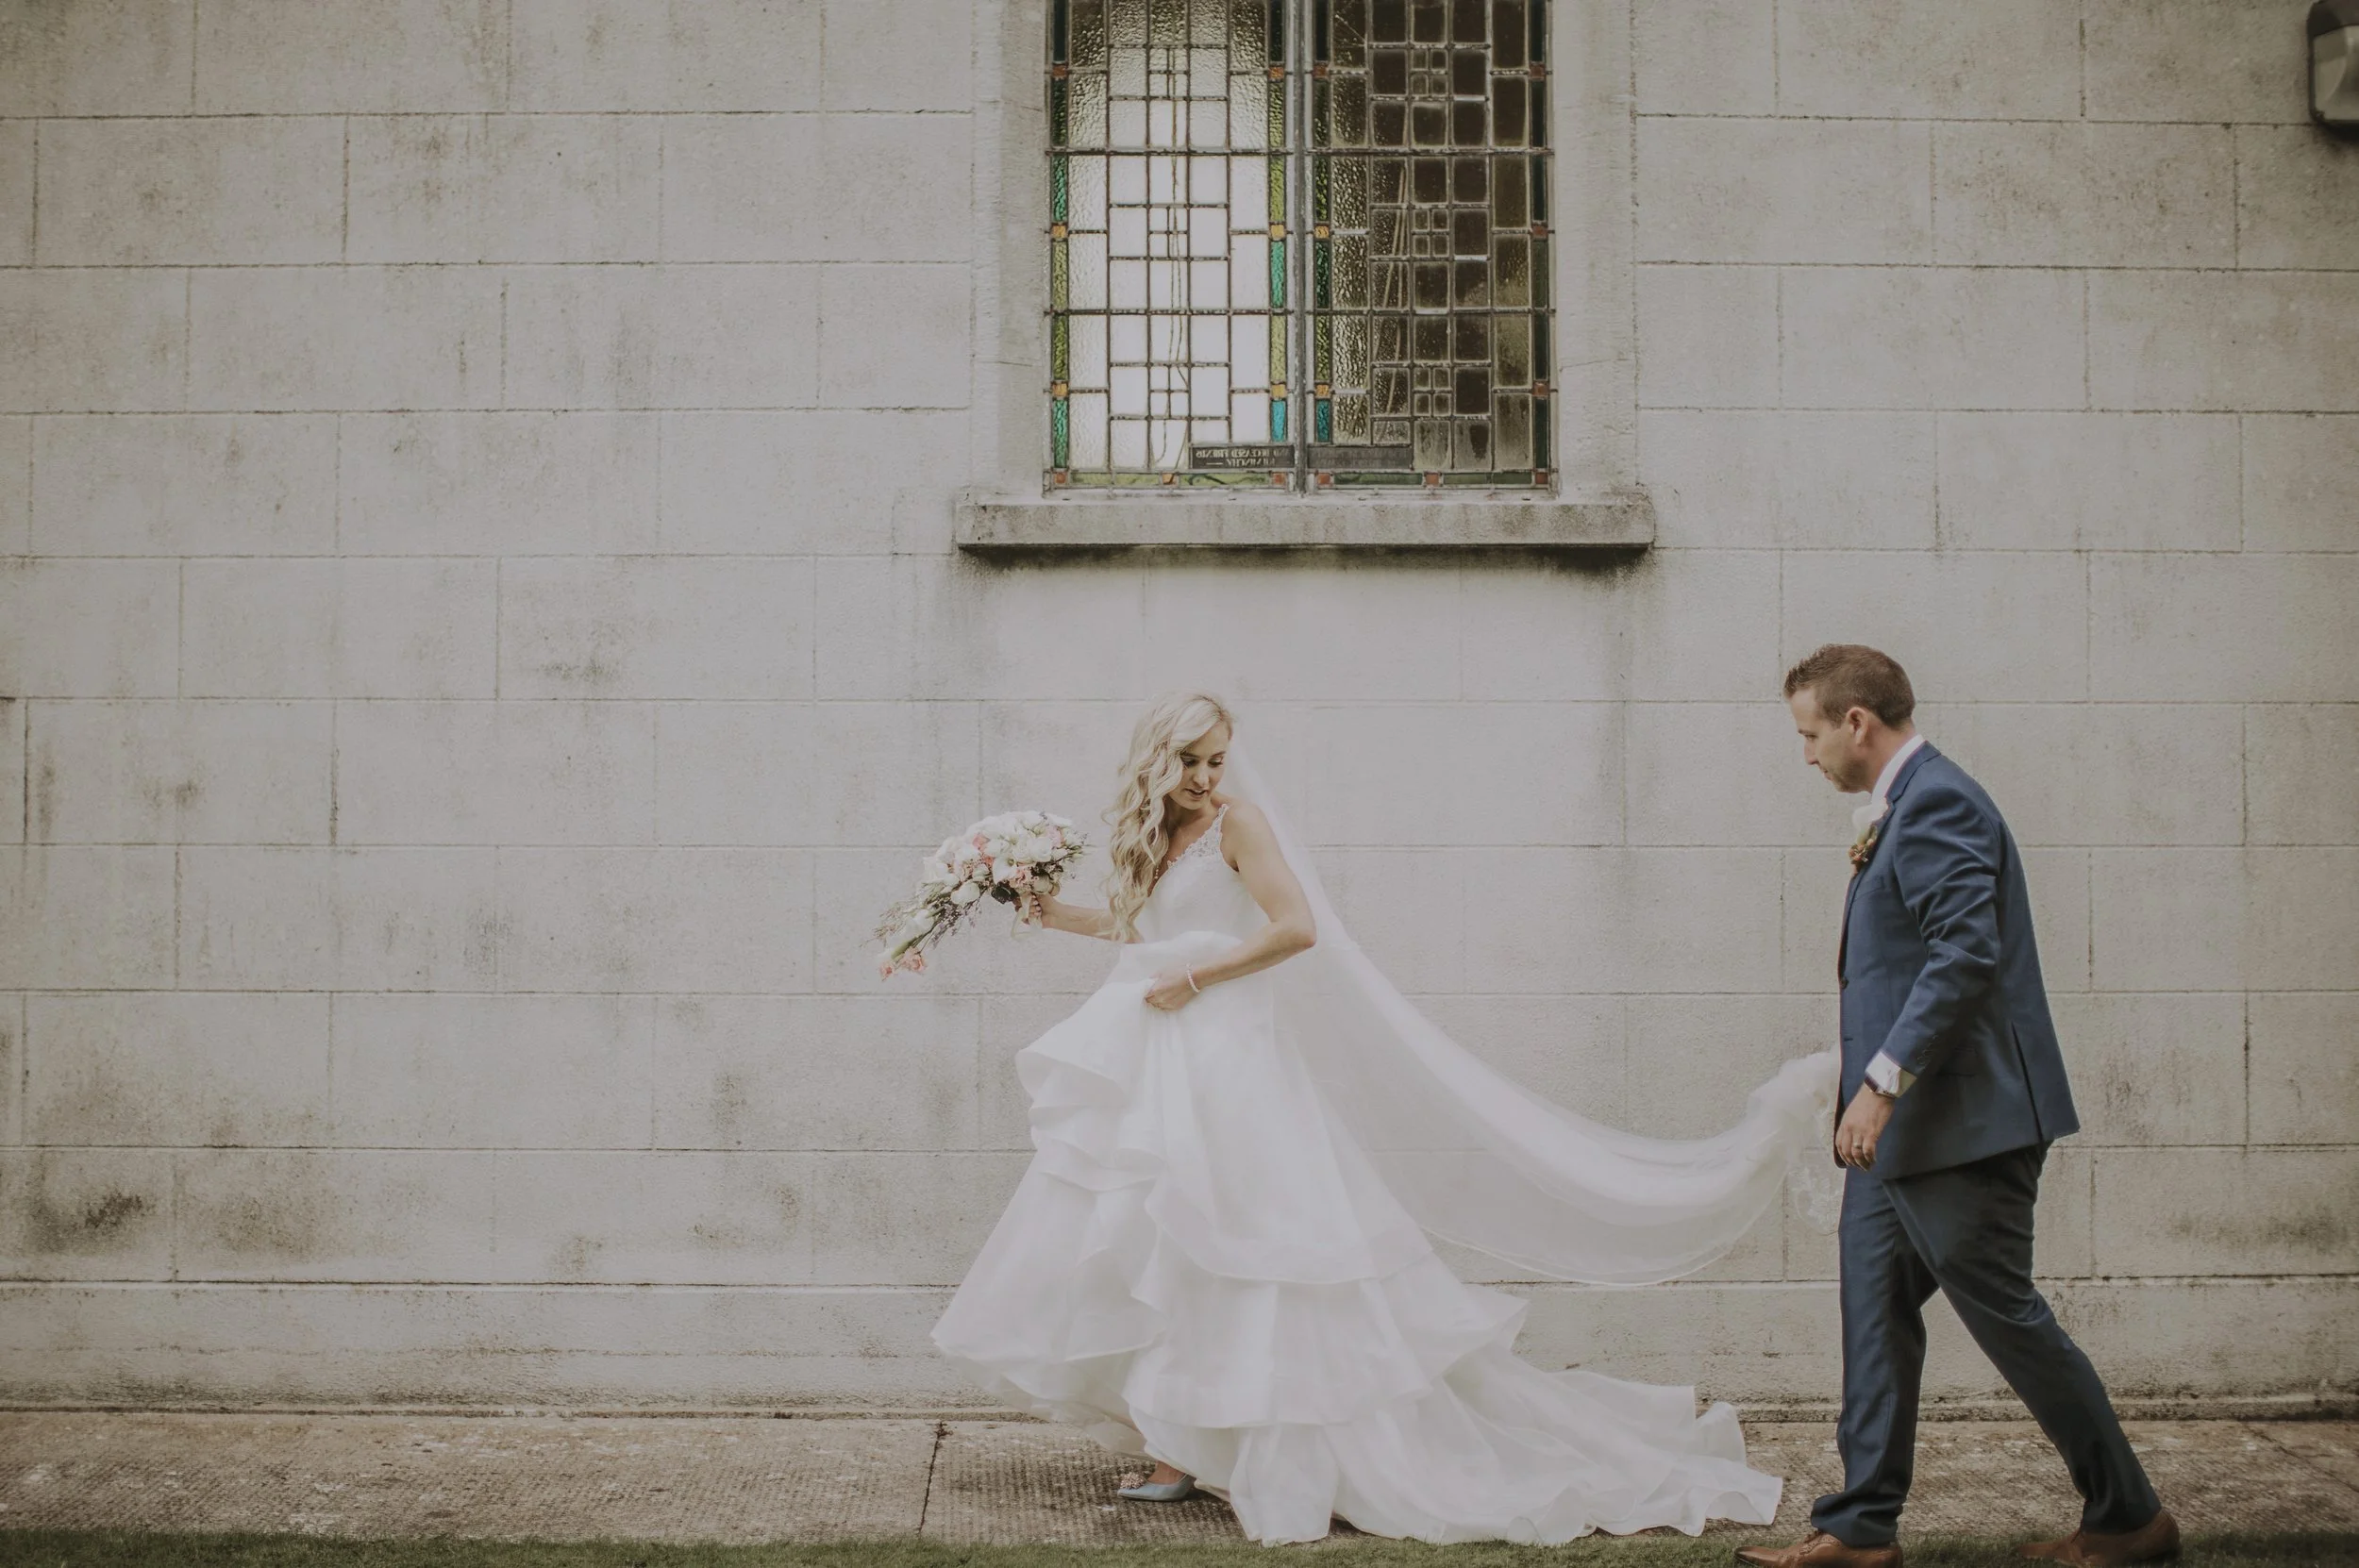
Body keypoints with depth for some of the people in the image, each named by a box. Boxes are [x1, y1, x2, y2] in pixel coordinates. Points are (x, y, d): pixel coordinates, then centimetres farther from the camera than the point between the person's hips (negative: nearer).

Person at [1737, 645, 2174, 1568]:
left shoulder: (1935, 804, -16)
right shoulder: (1902, 808, 16)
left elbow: (1967, 955, -26)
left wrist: (1883, 1079, -26)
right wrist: (1871, 1079, 20)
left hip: (1959, 1122, -10)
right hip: (1905, 1126, 10)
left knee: (2005, 1316, -2)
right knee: (1875, 1316, 9)